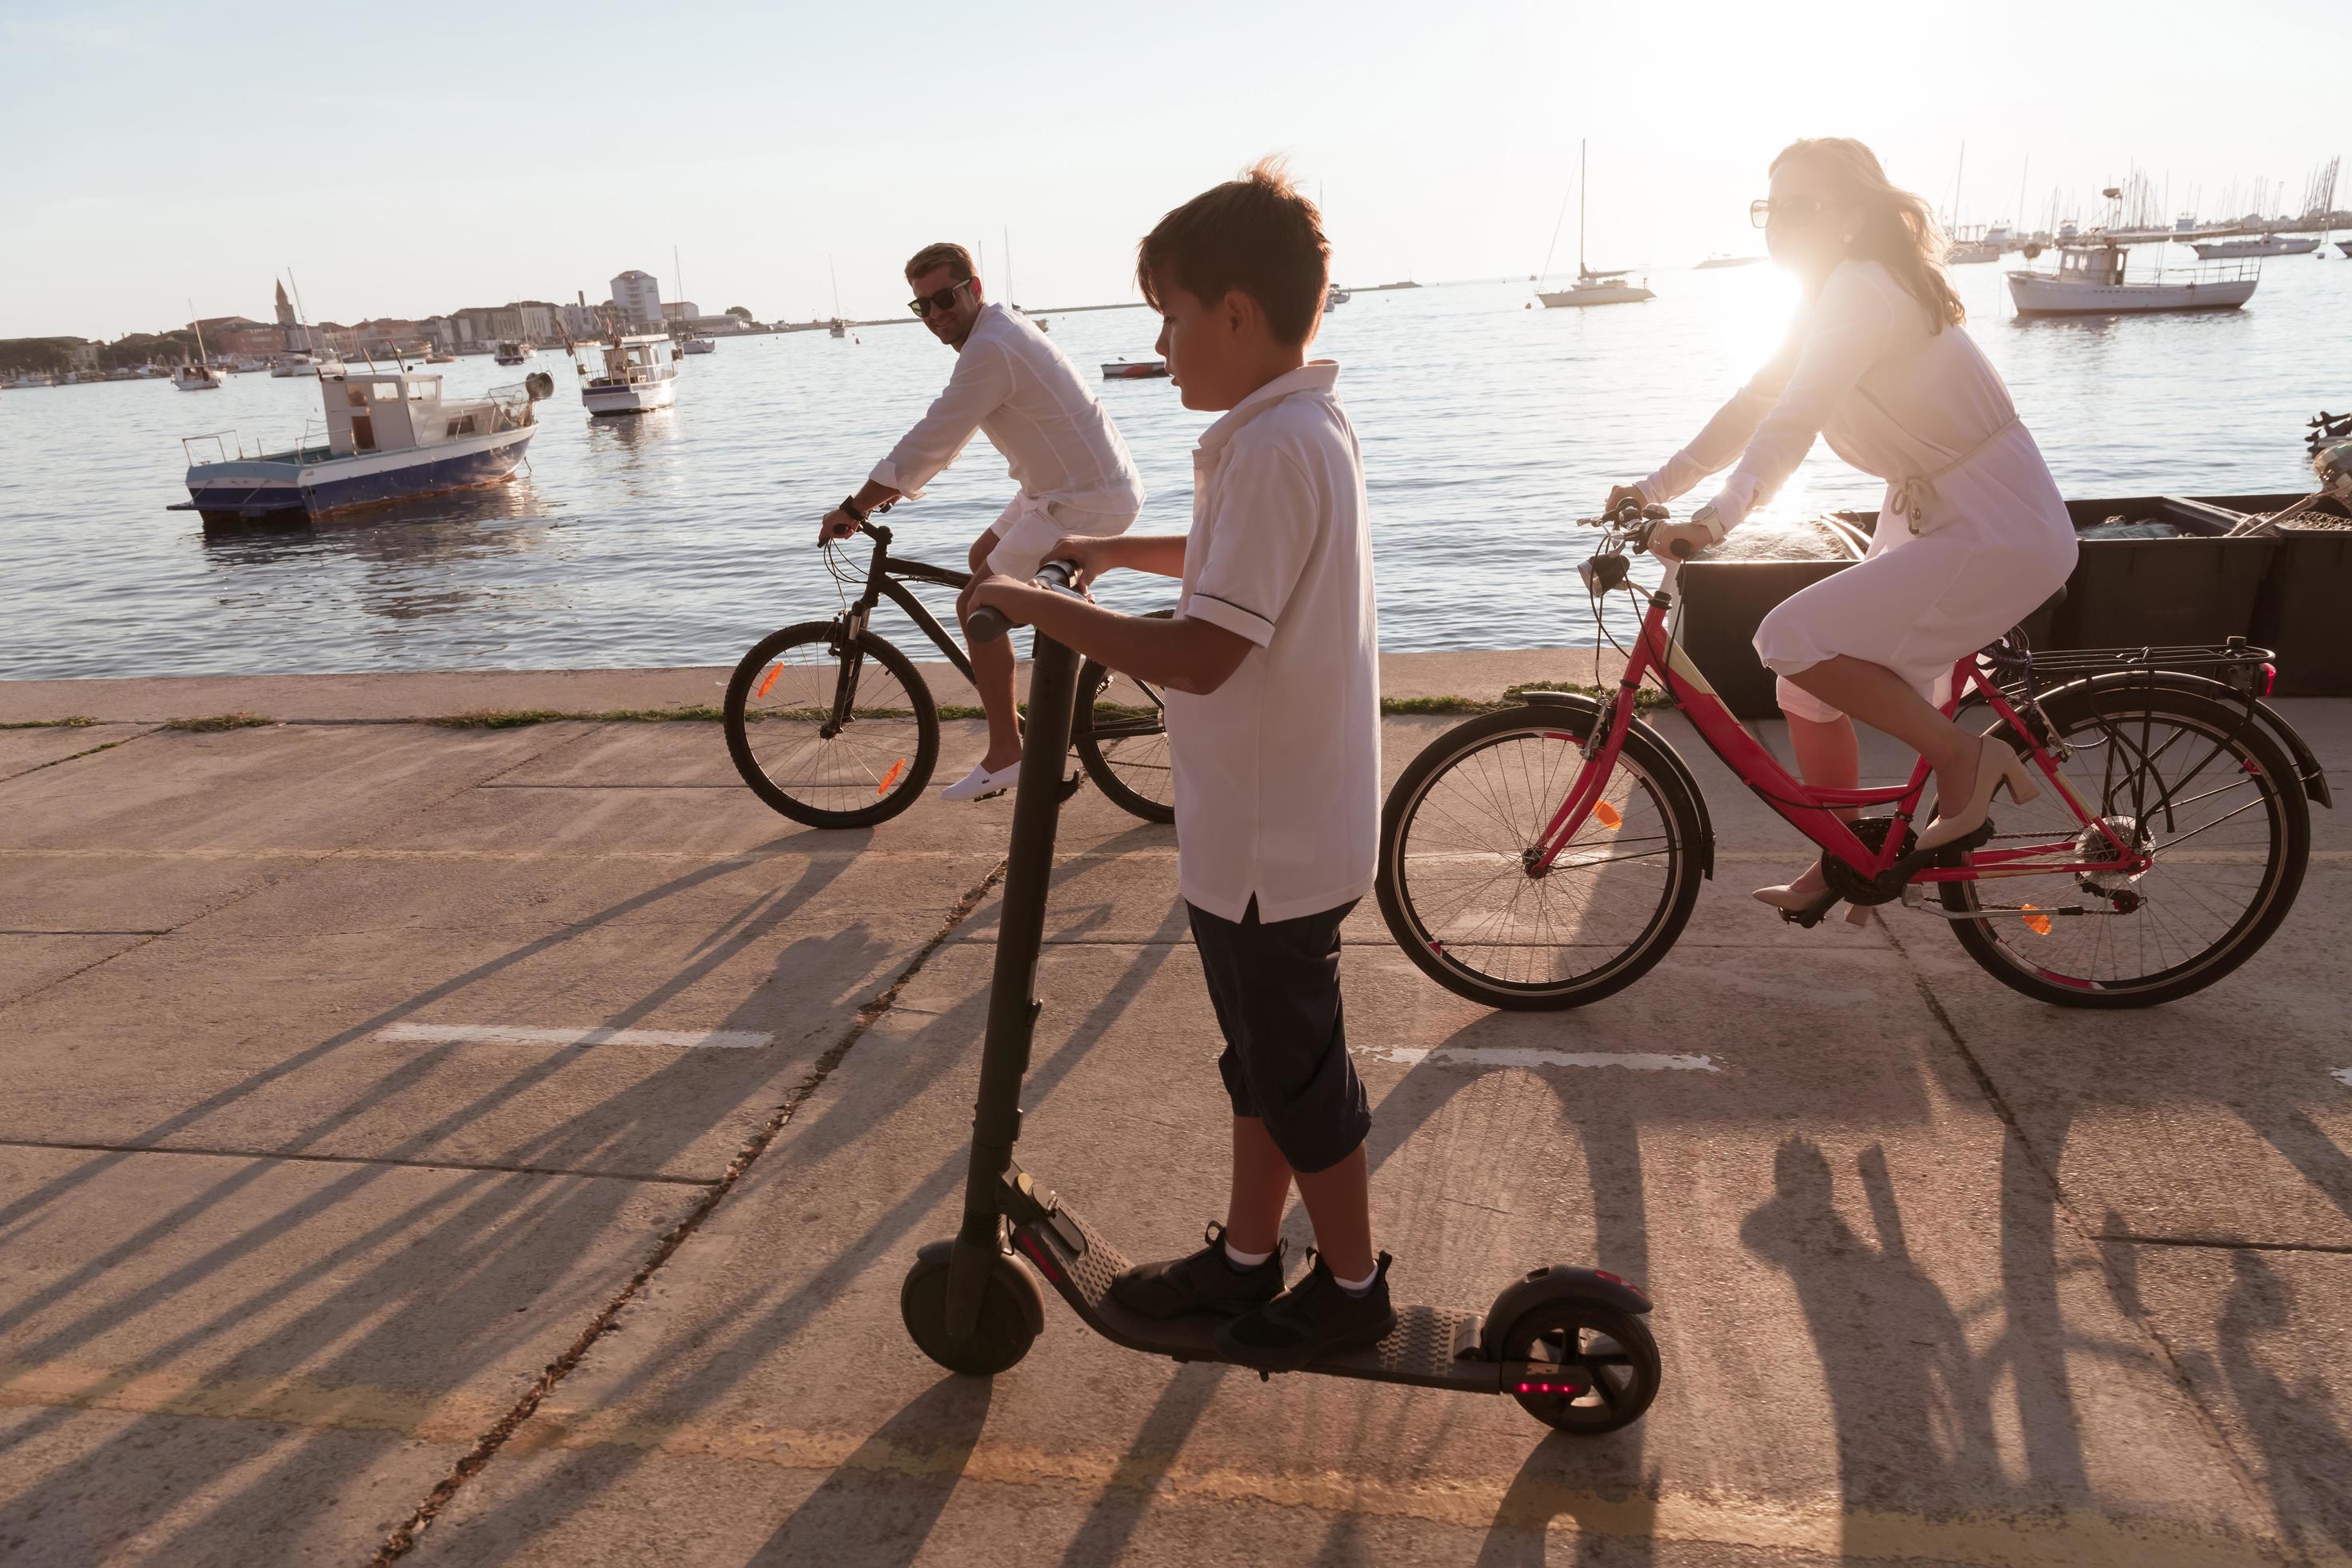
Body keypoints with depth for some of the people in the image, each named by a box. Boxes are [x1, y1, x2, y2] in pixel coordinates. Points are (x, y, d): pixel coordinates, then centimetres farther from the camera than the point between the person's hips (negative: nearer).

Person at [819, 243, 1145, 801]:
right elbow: (943, 435, 21)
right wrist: (892, 487, 19)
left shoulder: (990, 348, -21)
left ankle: (1006, 753, 1)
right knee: (984, 557, 25)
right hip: (1068, 483, 11)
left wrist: (853, 508, -13)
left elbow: (930, 442, -21)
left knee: (978, 606, -8)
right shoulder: (999, 327, 12)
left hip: (1085, 501, -11)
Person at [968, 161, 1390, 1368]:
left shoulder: (1272, 449, -24)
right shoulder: (1309, 425, 9)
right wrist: (1117, 553, 20)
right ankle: (1244, 1257, 38)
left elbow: (1200, 654, -29)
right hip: (1275, 820, 10)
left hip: (1266, 840, -10)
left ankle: (1351, 1285, 28)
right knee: (1263, 1051, 21)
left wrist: (1045, 611, -19)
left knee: (1296, 1069, 8)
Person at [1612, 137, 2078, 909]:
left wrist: (1717, 518, -44)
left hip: (1999, 535, -10)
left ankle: (1966, 757, -5)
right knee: (1811, 690, 9)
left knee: (1795, 641, -22)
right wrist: (1654, 489, 4)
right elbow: (1753, 407, 12)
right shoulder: (1833, 297, 10)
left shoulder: (1862, 289, -19)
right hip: (1928, 524, 10)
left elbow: (1794, 421, -33)